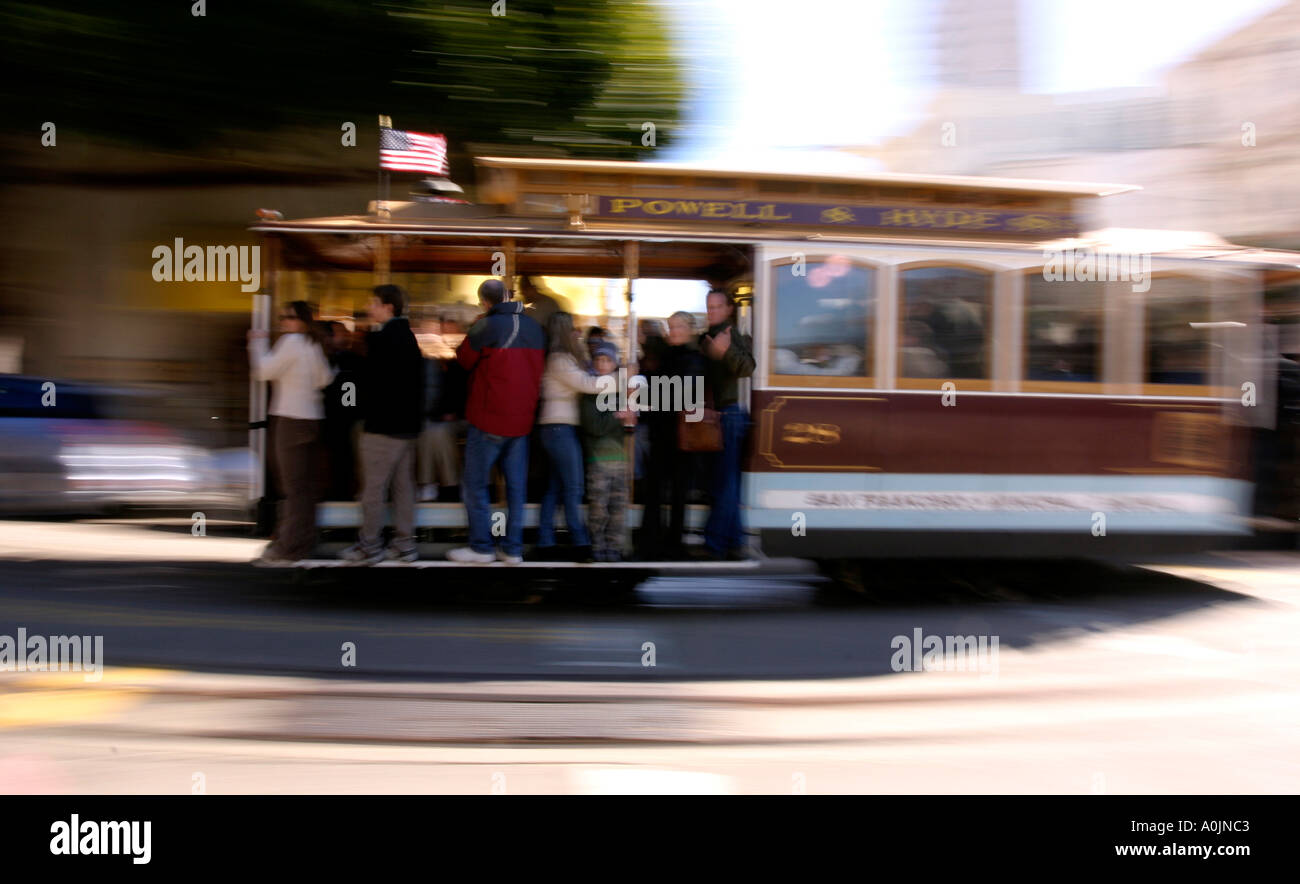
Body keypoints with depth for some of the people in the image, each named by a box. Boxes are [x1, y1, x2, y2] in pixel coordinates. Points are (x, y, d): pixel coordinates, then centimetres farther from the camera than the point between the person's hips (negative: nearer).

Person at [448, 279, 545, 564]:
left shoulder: (485, 327, -12)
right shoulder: (535, 328, 6)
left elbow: (463, 360, 0)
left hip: (489, 419, -5)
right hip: (522, 420, 6)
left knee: (475, 484, 6)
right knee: (516, 485, 9)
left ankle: (481, 547, 7)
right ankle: (513, 549, 11)